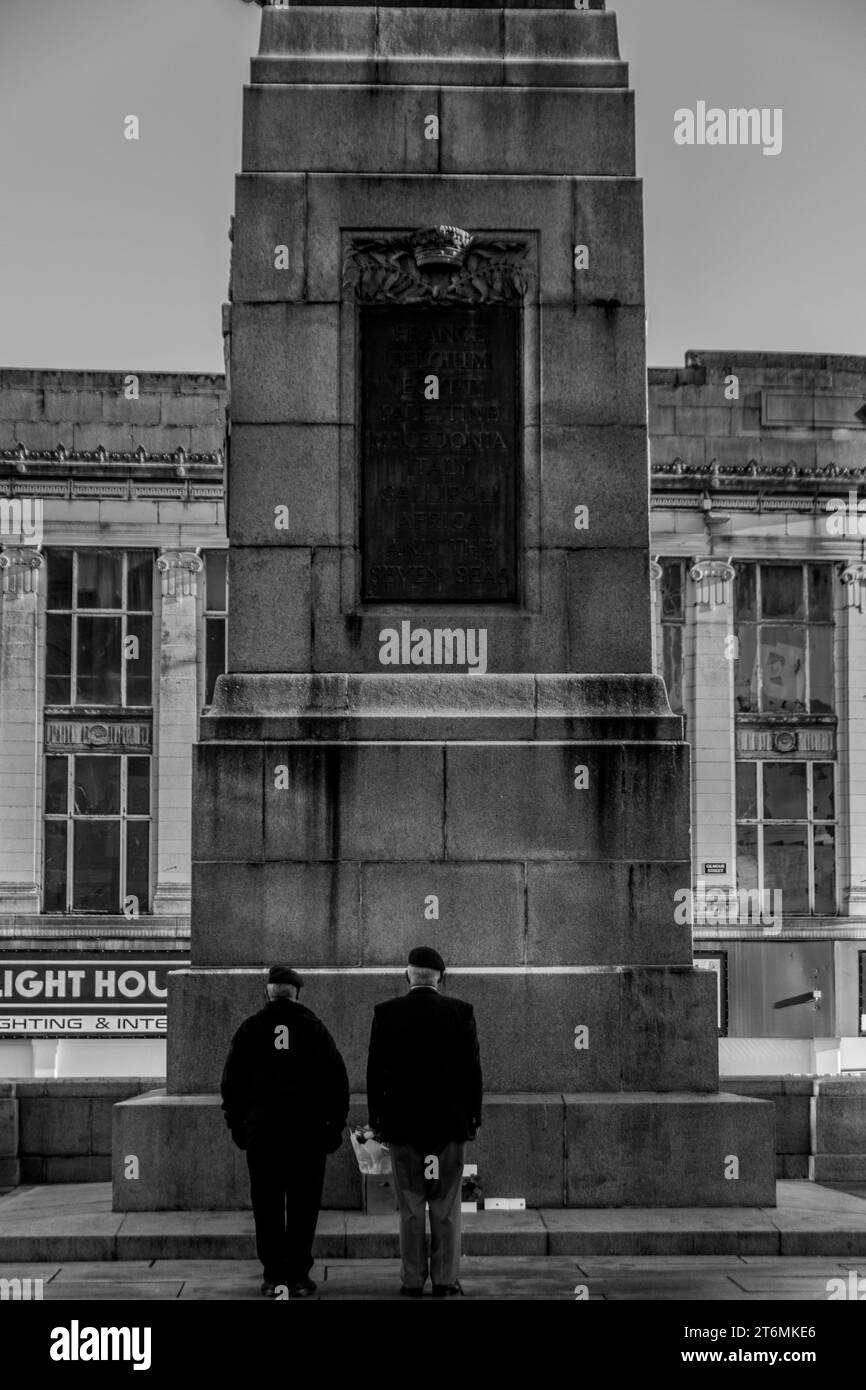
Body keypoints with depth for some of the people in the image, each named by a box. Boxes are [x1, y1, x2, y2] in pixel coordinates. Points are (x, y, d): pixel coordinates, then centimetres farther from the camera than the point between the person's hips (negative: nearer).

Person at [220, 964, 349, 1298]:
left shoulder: (250, 1029, 3)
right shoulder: (314, 1028, 3)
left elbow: (231, 1082, 6)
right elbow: (337, 1081, 3)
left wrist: (236, 1125, 14)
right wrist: (335, 1126, 10)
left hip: (261, 1130, 0)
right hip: (308, 1130, 0)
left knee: (267, 1205, 5)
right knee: (303, 1205, 4)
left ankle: (273, 1277, 4)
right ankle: (298, 1276, 3)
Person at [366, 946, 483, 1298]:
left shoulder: (386, 1013, -3)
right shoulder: (460, 1011, -3)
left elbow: (375, 1070, -1)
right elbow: (472, 1068, 0)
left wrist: (376, 1120, 6)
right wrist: (472, 1117, 8)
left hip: (402, 1123, 0)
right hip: (450, 1123, 0)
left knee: (410, 1206, 5)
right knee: (446, 1206, 6)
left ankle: (412, 1281, 6)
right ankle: (445, 1280, 6)